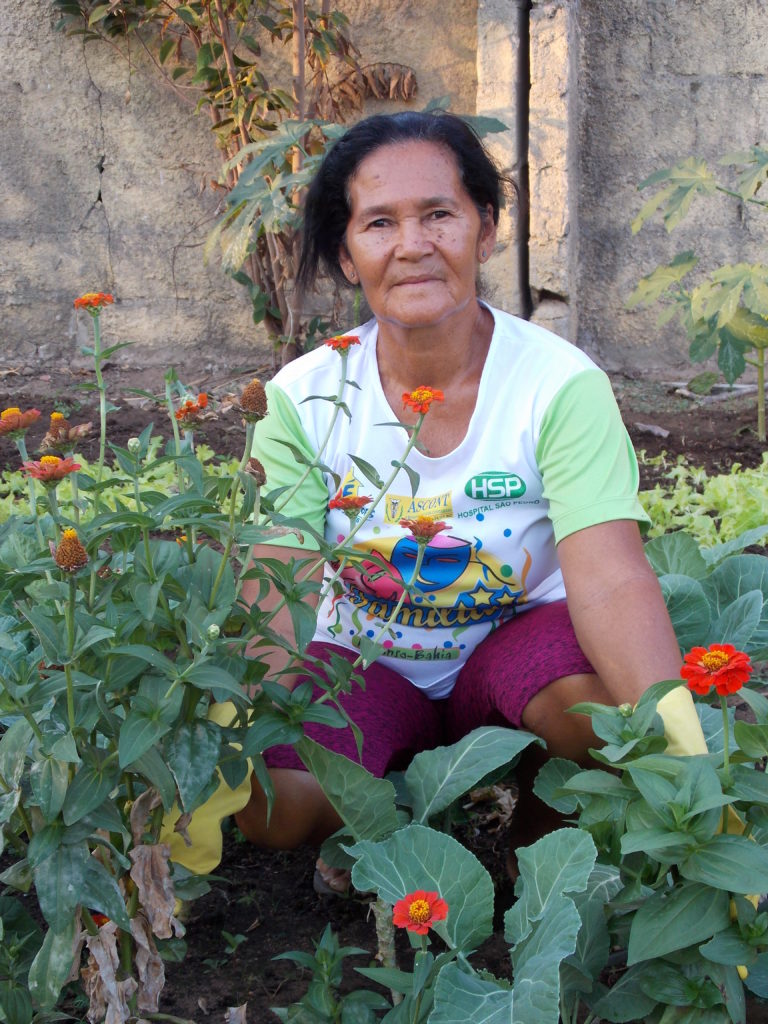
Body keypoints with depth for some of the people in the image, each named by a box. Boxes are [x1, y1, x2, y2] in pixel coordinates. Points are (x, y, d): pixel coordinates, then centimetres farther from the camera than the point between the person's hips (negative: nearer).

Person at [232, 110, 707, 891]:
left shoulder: (562, 386, -19)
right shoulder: (300, 399, -13)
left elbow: (612, 580, -29)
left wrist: (677, 733, -48)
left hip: (515, 642, -1)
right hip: (365, 664, 1)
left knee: (602, 692, -35)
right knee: (261, 801, -27)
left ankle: (543, 840, 0)